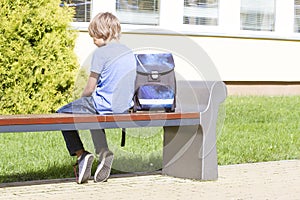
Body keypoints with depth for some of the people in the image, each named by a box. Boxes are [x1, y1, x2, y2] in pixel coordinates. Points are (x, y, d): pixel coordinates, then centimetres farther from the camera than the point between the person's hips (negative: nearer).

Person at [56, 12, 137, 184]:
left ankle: (81, 154, -3)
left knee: (62, 114, 11)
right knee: (94, 113, 37)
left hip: (104, 105, -7)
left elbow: (90, 89, -10)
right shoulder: (129, 53, 10)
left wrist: (82, 98, 12)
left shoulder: (101, 53, -12)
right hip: (125, 107, 7)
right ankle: (104, 153, 20)